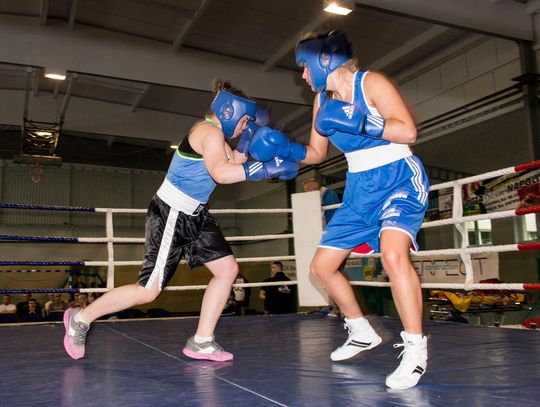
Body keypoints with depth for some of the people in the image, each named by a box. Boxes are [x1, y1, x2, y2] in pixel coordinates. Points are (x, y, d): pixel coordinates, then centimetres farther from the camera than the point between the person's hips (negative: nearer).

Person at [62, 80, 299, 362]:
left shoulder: (215, 133, 14)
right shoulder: (210, 131, -17)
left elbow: (234, 163, 13)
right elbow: (222, 173, -34)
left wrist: (247, 137, 5)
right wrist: (268, 169, -30)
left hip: (195, 215, 10)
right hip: (171, 214, -10)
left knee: (227, 269, 3)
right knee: (148, 290, -7)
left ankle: (201, 342, 8)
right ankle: (81, 317, 14)